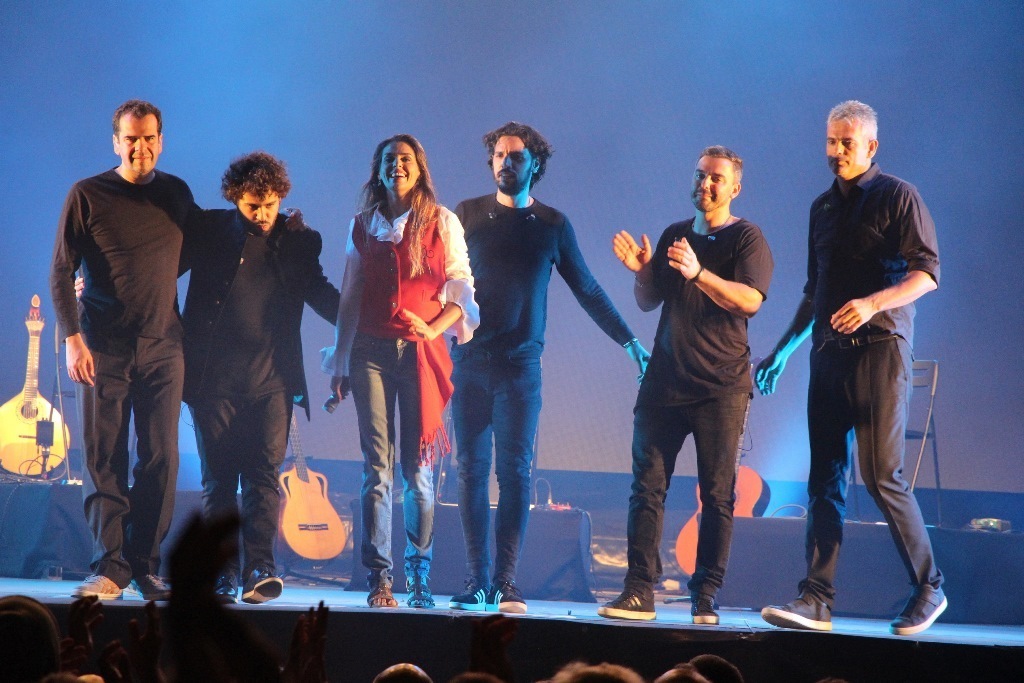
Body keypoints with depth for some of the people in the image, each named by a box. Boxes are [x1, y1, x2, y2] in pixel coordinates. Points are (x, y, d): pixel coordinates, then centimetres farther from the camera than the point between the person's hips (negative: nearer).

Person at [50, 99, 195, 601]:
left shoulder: (176, 194, 8)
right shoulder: (87, 196, -2)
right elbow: (61, 271, -4)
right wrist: (73, 338, -12)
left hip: (162, 348, 3)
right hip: (105, 348, -2)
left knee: (161, 459, -1)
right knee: (104, 459, -2)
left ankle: (146, 566, 6)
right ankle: (110, 567, 3)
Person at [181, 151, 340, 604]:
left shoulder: (300, 240, 10)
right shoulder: (210, 229, 5)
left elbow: (321, 295, 20)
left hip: (271, 380, 1)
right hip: (214, 378, 0)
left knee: (264, 475, -7)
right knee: (219, 479, 0)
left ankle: (259, 569, -9)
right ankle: (222, 575, 2)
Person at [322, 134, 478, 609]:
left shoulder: (442, 223, 6)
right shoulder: (363, 225, 13)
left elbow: (461, 293, 3)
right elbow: (350, 297, 15)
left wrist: (434, 329, -15)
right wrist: (339, 362, 13)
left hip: (420, 351, -2)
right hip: (371, 351, 2)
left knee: (417, 468, -2)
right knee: (377, 466, -5)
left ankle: (419, 574, 7)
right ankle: (379, 577, -7)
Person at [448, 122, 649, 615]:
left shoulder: (552, 224, 9)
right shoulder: (467, 216, 8)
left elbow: (587, 290, 16)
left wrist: (628, 340, 14)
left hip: (520, 365, 0)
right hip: (470, 360, 0)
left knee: (514, 470, -7)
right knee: (472, 470, -1)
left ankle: (505, 583, -7)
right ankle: (477, 585, 1)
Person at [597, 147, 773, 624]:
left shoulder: (746, 238, -1)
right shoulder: (675, 235, 16)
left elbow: (750, 299, -17)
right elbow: (648, 302, 20)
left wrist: (698, 272, -28)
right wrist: (640, 270, 0)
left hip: (722, 386, -5)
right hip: (665, 380, 5)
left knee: (717, 494, -3)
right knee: (647, 486, 0)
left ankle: (705, 597, 1)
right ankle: (639, 592, 2)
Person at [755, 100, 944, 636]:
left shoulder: (898, 197, -1)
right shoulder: (823, 207, 19)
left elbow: (926, 272, -9)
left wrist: (873, 303, -24)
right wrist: (782, 350, 23)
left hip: (879, 350, -6)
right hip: (828, 352, 6)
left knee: (882, 475, -11)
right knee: (825, 479, 1)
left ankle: (928, 588, 2)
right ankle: (817, 599, -2)